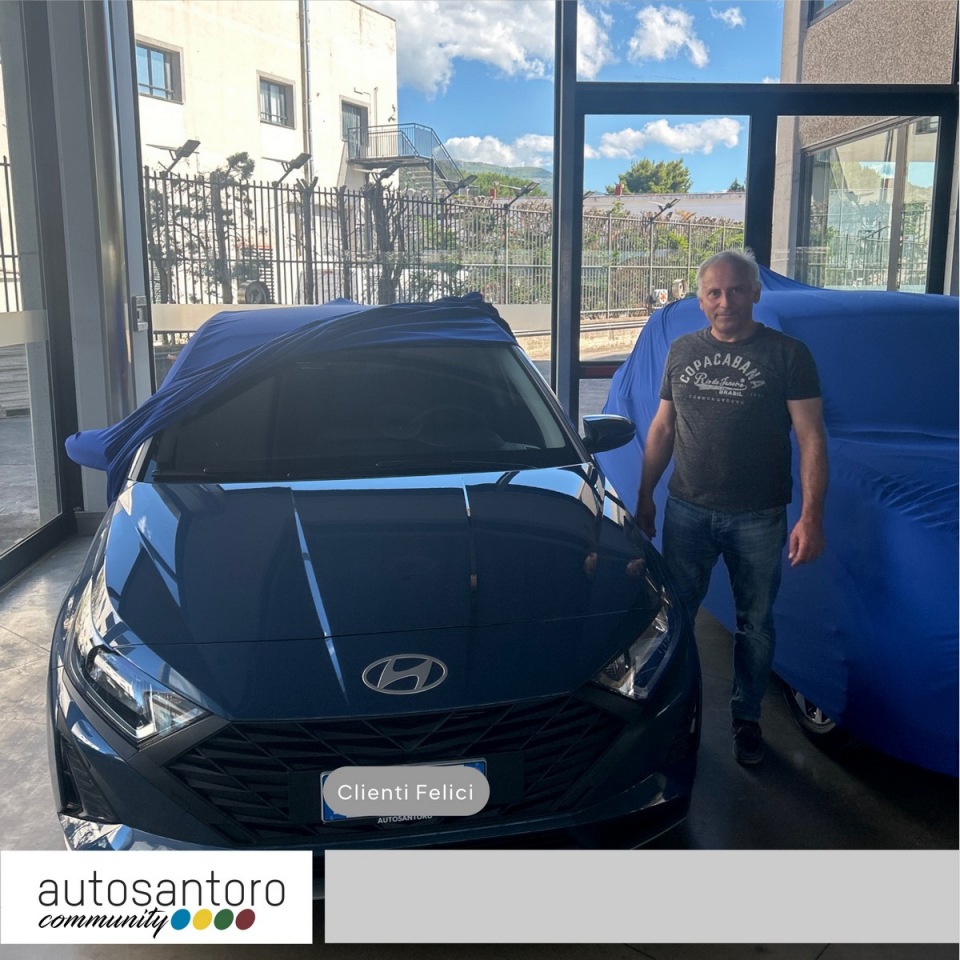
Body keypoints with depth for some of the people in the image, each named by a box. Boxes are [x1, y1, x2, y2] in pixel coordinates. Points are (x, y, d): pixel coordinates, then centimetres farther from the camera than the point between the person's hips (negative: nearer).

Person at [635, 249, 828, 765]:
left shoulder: (787, 354, -5)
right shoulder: (682, 351, 7)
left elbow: (812, 440, -7)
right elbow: (661, 429, 13)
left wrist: (811, 517, -14)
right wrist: (644, 498, 12)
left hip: (758, 517, -2)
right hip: (687, 511, 3)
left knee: (755, 622, 10)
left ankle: (747, 717, 29)